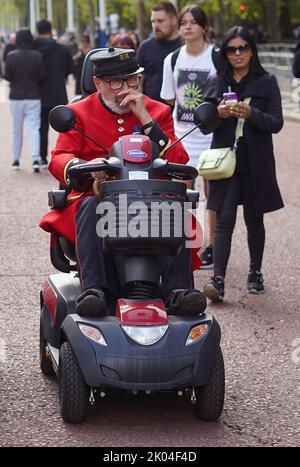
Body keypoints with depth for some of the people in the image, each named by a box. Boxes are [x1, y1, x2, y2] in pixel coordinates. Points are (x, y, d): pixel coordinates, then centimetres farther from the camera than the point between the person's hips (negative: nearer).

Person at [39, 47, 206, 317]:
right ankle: (93, 290, -50)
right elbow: (58, 159, 2)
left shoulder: (157, 111, 16)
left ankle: (178, 289, -39)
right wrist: (84, 167, -23)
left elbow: (179, 161, 3)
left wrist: (145, 119, -6)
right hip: (97, 194, -1)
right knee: (92, 208, -37)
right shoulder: (79, 113, 13)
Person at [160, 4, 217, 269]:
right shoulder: (172, 60, 5)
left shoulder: (217, 58, -7)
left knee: (213, 191, 4)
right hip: (181, 133, 3)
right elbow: (169, 101, 11)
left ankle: (212, 246, 15)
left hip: (211, 133, -3)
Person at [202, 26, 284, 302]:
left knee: (254, 220, 10)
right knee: (224, 220, -8)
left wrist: (251, 114, -21)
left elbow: (276, 123, -4)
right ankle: (218, 280, -16)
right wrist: (218, 113, -13)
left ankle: (255, 273, 27)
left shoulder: (267, 82, 2)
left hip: (255, 163, 0)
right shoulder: (216, 83, 8)